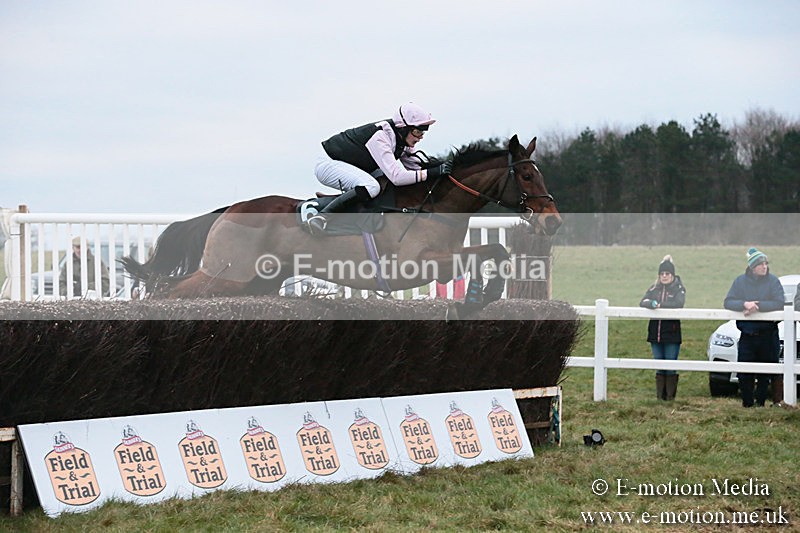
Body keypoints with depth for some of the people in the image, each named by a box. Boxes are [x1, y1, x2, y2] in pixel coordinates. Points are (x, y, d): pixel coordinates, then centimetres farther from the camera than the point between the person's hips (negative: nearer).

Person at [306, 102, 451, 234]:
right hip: (328, 164, -10)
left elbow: (416, 165, 5)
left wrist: (438, 167, -12)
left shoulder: (402, 137, -2)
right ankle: (321, 217, -31)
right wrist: (431, 172, -36)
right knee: (371, 187, -32)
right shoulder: (380, 137, -29)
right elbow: (397, 177, -36)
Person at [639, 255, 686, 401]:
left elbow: (679, 303, -17)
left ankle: (670, 396, 1)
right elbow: (642, 302, 0)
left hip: (672, 334, -4)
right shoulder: (654, 288, 13)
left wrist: (660, 305, -18)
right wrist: (652, 303, -22)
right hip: (655, 333, 4)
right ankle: (660, 396, 10)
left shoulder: (679, 288, 2)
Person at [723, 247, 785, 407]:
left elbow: (779, 303, -14)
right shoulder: (741, 281, 2)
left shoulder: (772, 281, -3)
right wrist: (745, 304, -23)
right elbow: (728, 302, -5)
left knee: (765, 374, 3)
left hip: (768, 334, -1)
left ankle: (761, 402, 14)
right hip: (747, 334, 1)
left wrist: (758, 306, -23)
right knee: (744, 375, -1)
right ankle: (747, 404, 10)